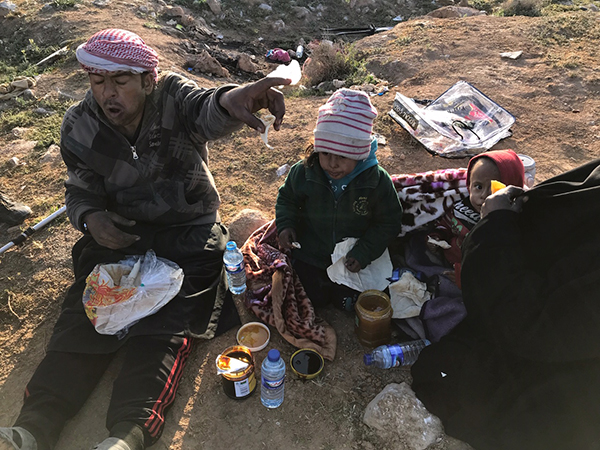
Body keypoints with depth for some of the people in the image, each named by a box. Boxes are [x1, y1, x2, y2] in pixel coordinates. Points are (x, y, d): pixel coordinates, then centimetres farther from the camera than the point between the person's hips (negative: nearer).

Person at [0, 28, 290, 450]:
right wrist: (89, 218, -18)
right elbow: (81, 191, 7)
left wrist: (228, 100, -63)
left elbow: (207, 111, -37)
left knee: (166, 326, -20)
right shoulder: (79, 126, -1)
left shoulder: (174, 96, -13)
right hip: (117, 231, 4)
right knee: (84, 316, -12)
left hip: (189, 230, -3)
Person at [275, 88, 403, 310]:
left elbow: (389, 223, -10)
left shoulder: (377, 181, -23)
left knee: (345, 300, 5)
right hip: (310, 256, 1)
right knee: (313, 299, 5)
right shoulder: (303, 172, -20)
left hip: (351, 258, -1)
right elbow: (287, 199, 3)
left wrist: (364, 253, -19)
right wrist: (285, 225, -15)